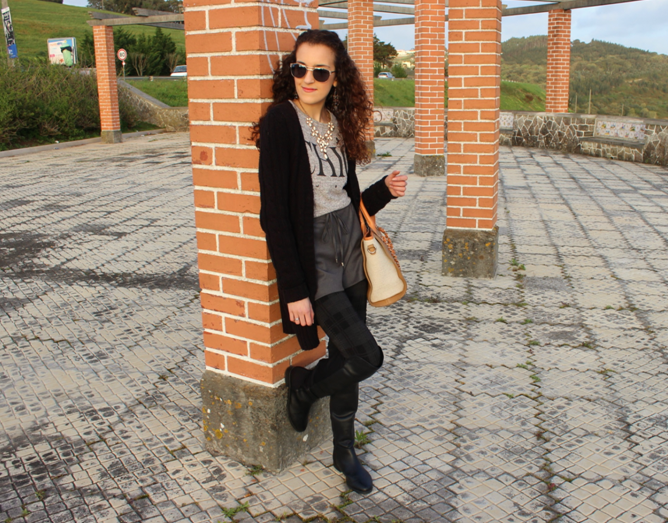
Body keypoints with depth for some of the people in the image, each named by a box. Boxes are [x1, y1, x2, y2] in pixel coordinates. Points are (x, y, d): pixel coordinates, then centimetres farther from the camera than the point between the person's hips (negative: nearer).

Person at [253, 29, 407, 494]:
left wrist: (384, 191, -6)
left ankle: (345, 451, 33)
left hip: (349, 252, 7)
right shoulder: (280, 123, -13)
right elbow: (274, 214, -17)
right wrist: (294, 290, -19)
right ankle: (303, 385, 22)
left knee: (348, 358, 14)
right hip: (311, 258, -6)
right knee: (366, 357, -9)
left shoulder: (338, 123, 7)